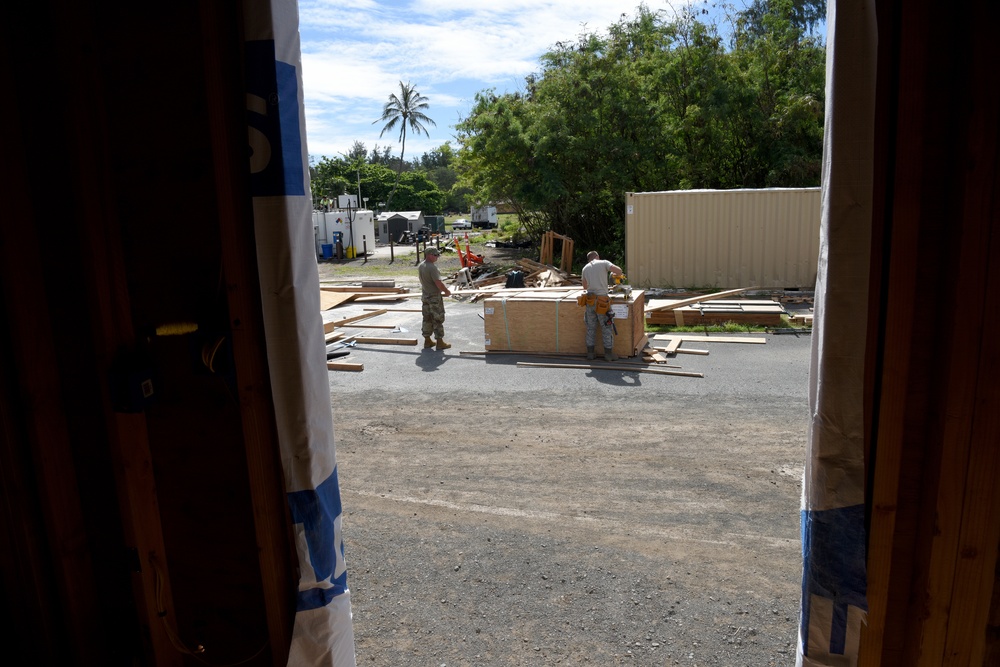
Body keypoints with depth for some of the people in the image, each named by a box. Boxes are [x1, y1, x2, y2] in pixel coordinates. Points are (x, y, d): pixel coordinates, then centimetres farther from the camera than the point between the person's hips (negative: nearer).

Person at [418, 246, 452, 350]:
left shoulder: (420, 266, 6)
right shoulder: (432, 267, -22)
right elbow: (438, 283, -24)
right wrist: (447, 291, -8)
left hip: (425, 296, 8)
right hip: (434, 297, -8)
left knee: (427, 319, 14)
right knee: (438, 320, 0)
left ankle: (427, 341, 21)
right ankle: (440, 342, 5)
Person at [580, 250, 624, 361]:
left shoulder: (585, 269, 13)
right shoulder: (604, 263, 0)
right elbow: (618, 270, -13)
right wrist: (616, 275, 9)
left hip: (590, 301, 4)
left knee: (591, 327, 12)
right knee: (606, 328, 3)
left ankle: (590, 353, 16)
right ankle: (608, 354, 5)